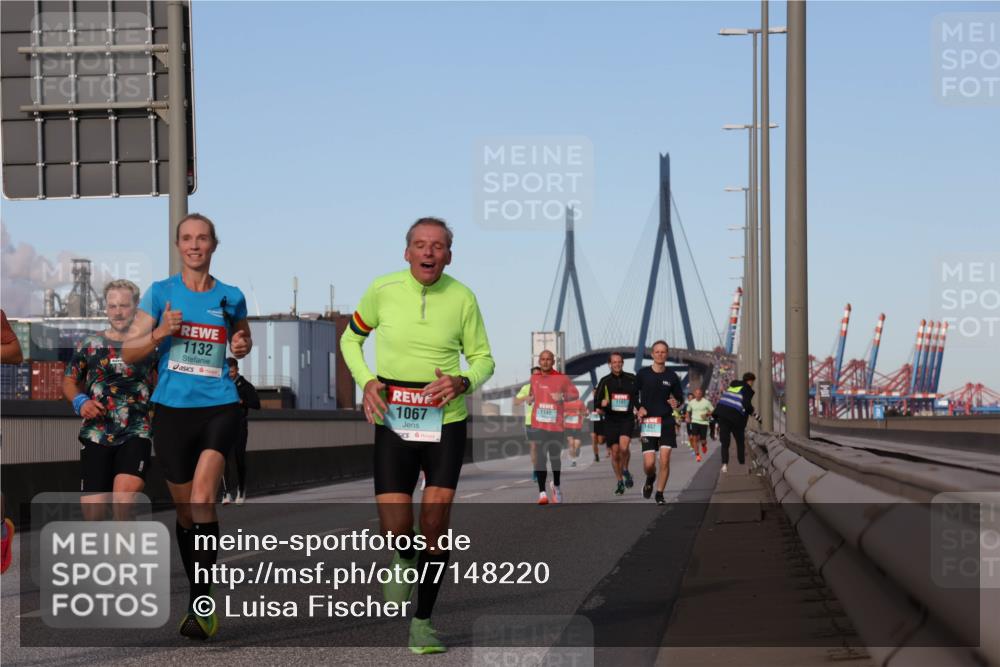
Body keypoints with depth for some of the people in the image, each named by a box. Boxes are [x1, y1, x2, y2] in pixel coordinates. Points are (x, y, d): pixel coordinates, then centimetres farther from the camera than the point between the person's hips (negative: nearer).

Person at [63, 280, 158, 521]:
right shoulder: (89, 345, 9)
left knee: (125, 492, -27)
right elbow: (69, 381, 17)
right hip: (96, 433, 2)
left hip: (137, 432, -2)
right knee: (91, 506, 1)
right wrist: (79, 402, -3)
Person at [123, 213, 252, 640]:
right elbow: (128, 353, 4)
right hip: (172, 409, 2)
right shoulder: (160, 293, 4)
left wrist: (243, 346, 1)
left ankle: (202, 602, -24)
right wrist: (158, 334, -14)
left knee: (202, 493, -23)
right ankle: (200, 599, 25)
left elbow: (242, 340, 25)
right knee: (185, 508, 9)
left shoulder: (230, 297, 6)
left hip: (219, 407, -1)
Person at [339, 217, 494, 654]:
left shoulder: (462, 298, -4)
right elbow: (351, 339, 11)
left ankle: (422, 622, 10)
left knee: (435, 527, -7)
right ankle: (404, 559, 31)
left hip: (446, 423, 0)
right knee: (396, 530, -7)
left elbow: (483, 358, 7)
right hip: (393, 422, 0)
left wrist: (463, 381, -16)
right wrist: (366, 380, -7)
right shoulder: (382, 290, -4)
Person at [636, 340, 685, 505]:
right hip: (648, 423, -1)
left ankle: (660, 494, 7)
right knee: (649, 463, -8)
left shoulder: (672, 376, 3)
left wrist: (676, 403, -8)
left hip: (666, 422, 1)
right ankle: (650, 479, 28)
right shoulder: (643, 374, -1)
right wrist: (639, 408, -8)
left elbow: (680, 397, 15)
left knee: (665, 461, -8)